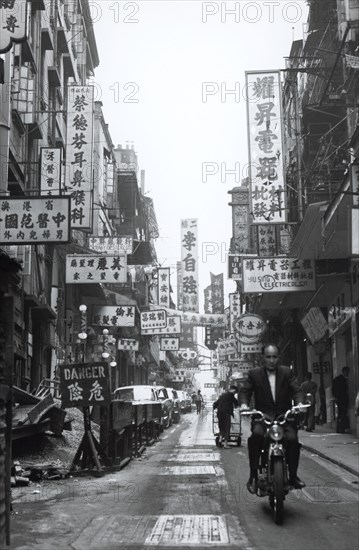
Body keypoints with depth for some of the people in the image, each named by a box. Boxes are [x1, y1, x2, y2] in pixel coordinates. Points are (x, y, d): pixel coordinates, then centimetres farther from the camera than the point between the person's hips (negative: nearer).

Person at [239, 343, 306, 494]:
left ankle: (293, 476, -6)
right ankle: (253, 475, -20)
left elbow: (296, 390, 2)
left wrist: (299, 403, -19)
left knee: (292, 438, -26)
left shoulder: (287, 372, 9)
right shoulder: (254, 374, 6)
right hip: (262, 415, -1)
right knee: (256, 434, -31)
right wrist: (244, 403, -18)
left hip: (284, 415, 1)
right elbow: (244, 390, 3)